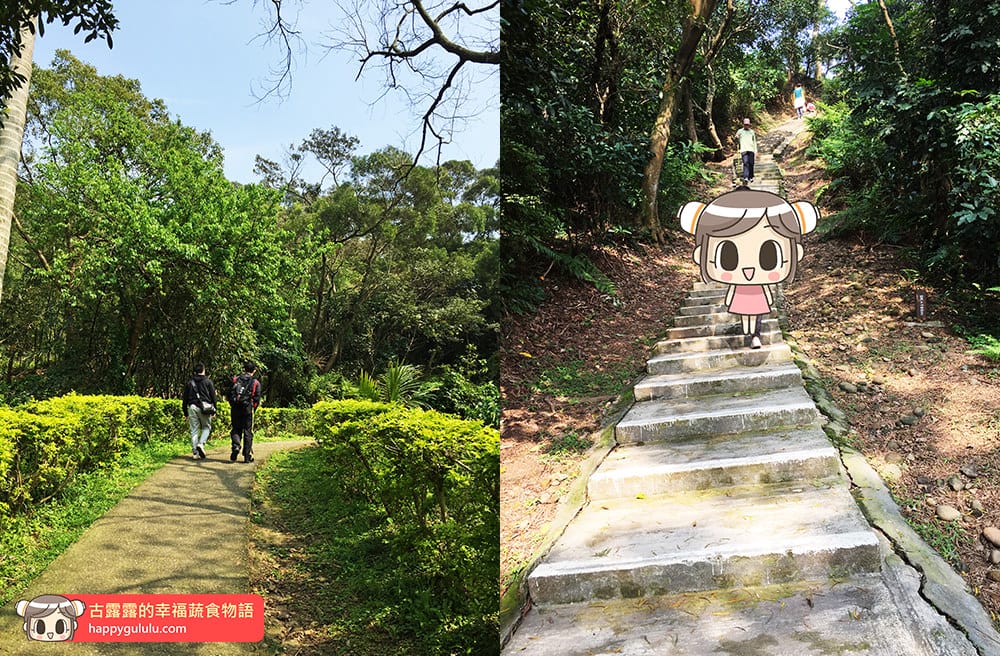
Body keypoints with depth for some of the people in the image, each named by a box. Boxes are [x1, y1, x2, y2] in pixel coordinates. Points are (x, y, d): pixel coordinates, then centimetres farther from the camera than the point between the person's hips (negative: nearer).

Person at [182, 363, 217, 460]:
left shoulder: (189, 383, 13)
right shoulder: (208, 382, 4)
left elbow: (185, 398, 14)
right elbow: (213, 396, 2)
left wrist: (185, 413, 19)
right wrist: (214, 410, 8)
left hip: (192, 407, 2)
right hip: (205, 407, -2)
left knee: (194, 430, 6)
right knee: (206, 427, 11)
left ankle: (195, 452, 4)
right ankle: (201, 444, -13)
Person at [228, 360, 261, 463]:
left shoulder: (236, 379, 8)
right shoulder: (256, 382, 2)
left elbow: (229, 394, 6)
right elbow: (257, 398, -2)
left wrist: (233, 405, 15)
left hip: (235, 409, 2)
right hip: (248, 408, -2)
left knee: (236, 430, 14)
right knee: (248, 432, 4)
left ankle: (236, 445, -13)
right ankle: (247, 456, 5)